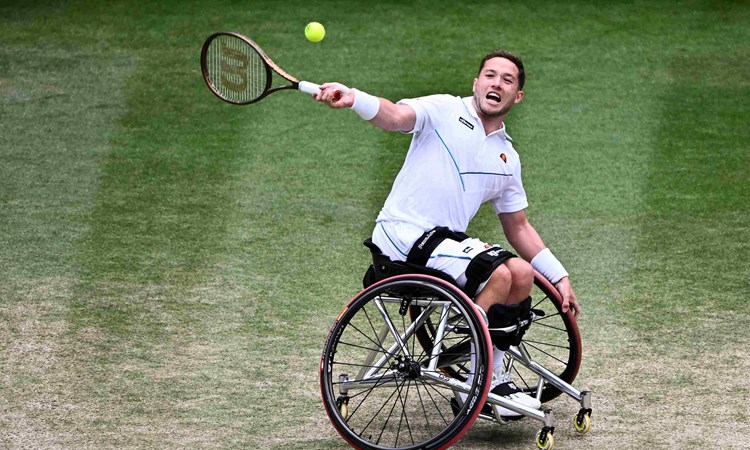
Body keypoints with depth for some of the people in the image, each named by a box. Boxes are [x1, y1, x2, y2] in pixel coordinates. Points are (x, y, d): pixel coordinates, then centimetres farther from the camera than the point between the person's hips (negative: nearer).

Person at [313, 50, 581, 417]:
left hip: (446, 240, 7)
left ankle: (493, 377, 6)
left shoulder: (506, 158, 18)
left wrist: (559, 278, 18)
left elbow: (518, 227, 24)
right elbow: (396, 117, -20)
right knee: (497, 274, -23)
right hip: (403, 233, -7)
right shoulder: (444, 110, 0)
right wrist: (352, 99, -41)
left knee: (521, 273, -6)